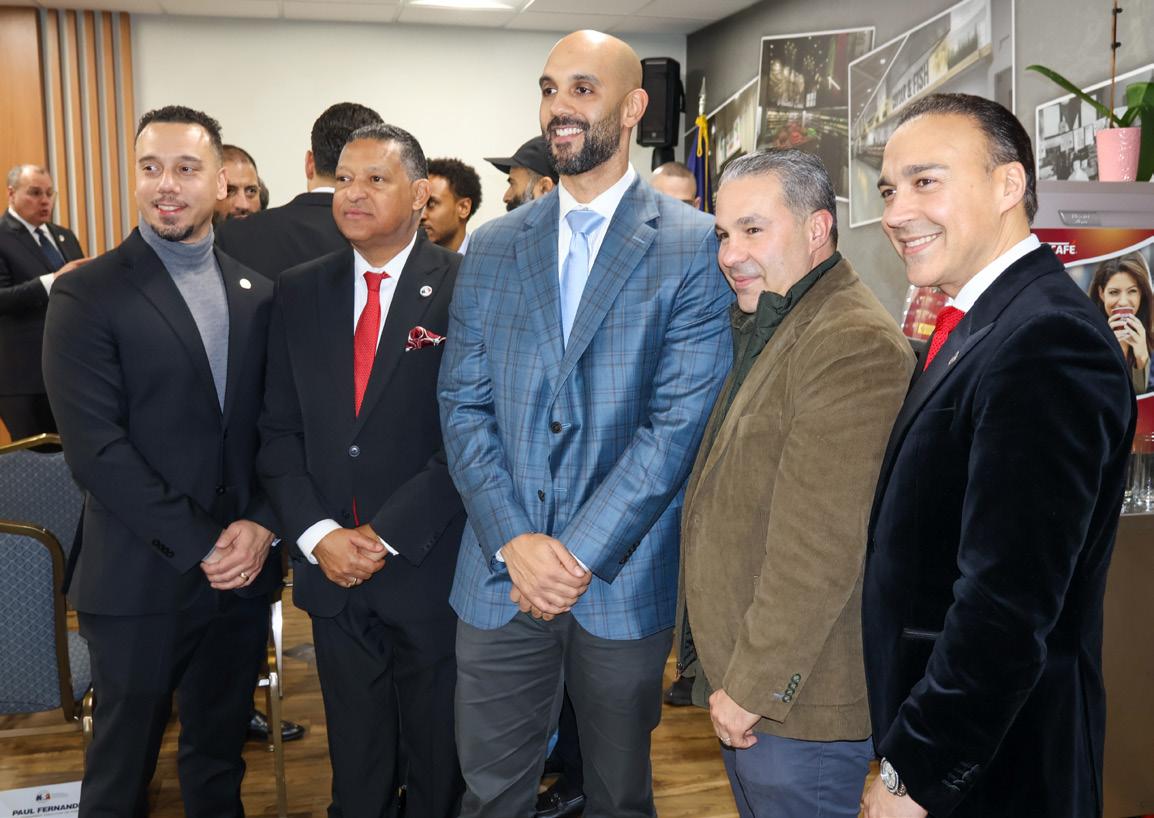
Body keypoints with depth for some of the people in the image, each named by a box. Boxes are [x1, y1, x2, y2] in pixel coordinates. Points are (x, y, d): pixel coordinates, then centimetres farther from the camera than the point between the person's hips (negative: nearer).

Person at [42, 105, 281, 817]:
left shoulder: (255, 294, 8)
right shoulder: (88, 296, -7)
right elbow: (96, 447, -14)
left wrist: (260, 524, -8)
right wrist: (201, 545, -16)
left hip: (244, 570, 4)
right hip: (143, 581, -4)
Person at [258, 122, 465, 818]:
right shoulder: (300, 292, 6)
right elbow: (280, 428, 5)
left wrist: (389, 535, -14)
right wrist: (317, 535, -7)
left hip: (431, 569, -3)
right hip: (331, 569, 4)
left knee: (438, 759, 16)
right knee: (354, 757, 19)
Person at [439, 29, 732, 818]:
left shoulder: (694, 245, -5)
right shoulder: (494, 247, 7)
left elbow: (682, 419, -12)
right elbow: (464, 405, 2)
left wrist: (582, 552, -15)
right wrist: (515, 541, -11)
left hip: (625, 576, -2)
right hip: (500, 574, 3)